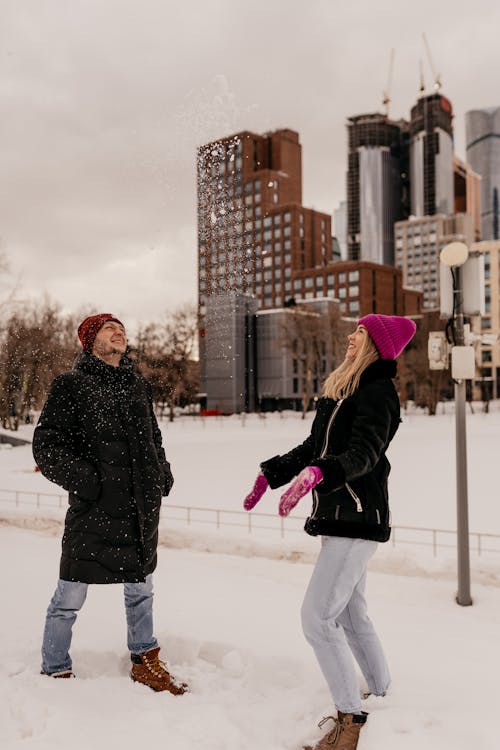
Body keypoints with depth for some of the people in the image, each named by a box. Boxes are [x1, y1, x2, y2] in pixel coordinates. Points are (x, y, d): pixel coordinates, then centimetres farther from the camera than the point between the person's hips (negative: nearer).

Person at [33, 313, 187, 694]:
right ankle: (56, 672, 27)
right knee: (70, 597, 5)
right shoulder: (71, 384, -4)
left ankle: (146, 662, 37)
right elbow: (46, 445, -7)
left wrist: (162, 474, 9)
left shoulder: (138, 385, 13)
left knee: (141, 589, 19)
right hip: (93, 508, -5)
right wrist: (81, 479, -18)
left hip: (142, 506, 6)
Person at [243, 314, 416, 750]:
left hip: (358, 519, -9)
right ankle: (383, 699, 33)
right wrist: (271, 474, 19)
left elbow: (364, 454, -26)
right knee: (351, 615, 17)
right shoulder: (342, 389, 15)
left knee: (318, 617, -9)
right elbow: (313, 447, 21)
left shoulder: (378, 391, -12)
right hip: (340, 517, 9)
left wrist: (317, 473, -43)